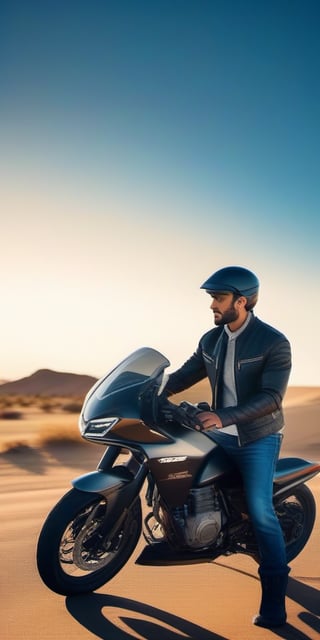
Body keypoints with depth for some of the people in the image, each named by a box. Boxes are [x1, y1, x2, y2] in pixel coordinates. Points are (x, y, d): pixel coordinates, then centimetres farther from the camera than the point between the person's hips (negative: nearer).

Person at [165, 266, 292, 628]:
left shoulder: (274, 342, -15)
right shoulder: (211, 340, 4)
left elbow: (271, 397, -25)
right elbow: (185, 375, 10)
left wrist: (223, 417, -37)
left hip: (258, 438, -6)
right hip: (219, 433, 7)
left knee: (260, 510, -13)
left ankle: (274, 600, -3)